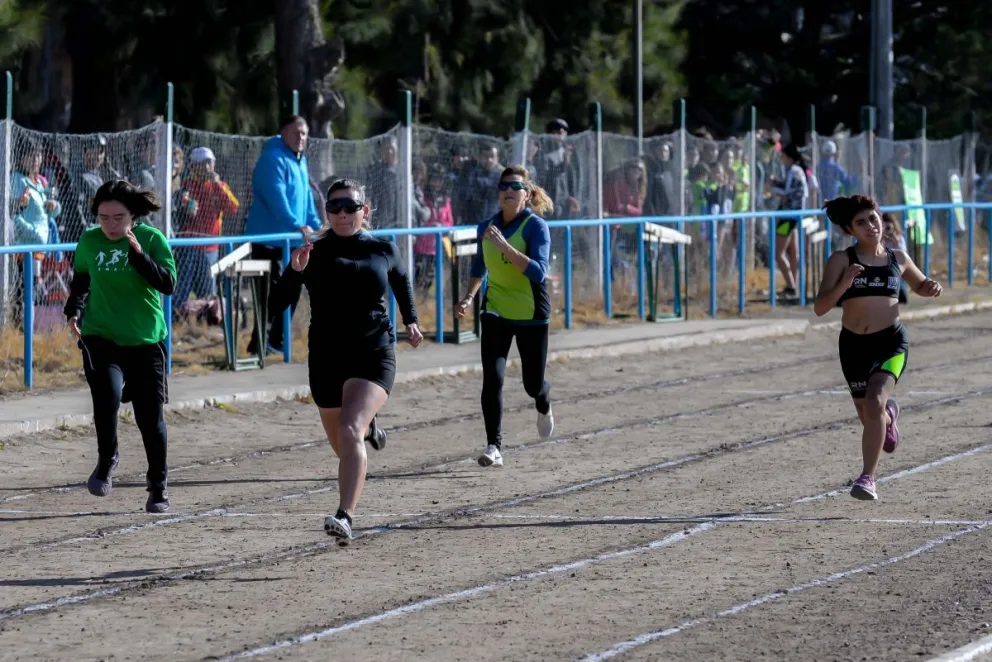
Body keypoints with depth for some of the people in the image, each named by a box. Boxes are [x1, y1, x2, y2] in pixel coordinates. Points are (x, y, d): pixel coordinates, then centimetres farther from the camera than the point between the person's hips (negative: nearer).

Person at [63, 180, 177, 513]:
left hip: (146, 341, -1)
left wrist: (138, 254, -26)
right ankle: (106, 461, 2)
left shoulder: (152, 240, -6)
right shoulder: (89, 242, 1)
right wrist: (74, 312, 5)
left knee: (150, 416, 5)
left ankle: (159, 487, 24)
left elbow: (168, 284, -17)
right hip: (100, 337, 1)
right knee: (108, 395, -25)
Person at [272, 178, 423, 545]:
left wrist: (410, 320, 27)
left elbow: (401, 280, 25)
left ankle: (345, 517, -31)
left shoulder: (383, 250, 2)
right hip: (326, 359, 2)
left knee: (349, 433, -24)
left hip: (374, 356, -2)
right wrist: (295, 272, -22)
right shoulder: (315, 253, -1)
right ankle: (367, 428, 55)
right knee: (342, 445, 17)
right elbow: (278, 303, -6)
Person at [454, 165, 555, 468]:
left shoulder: (536, 226, -14)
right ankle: (494, 447, -12)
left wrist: (504, 245, -35)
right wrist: (469, 296, 7)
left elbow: (539, 272, -28)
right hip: (495, 313, 3)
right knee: (492, 378, -15)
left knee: (533, 384, 10)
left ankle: (544, 408, 48)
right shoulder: (487, 227, 1)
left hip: (531, 315, -3)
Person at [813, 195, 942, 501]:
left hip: (891, 341, -1)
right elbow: (820, 307, -11)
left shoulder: (897, 258, 5)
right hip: (854, 345, 1)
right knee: (870, 417, 13)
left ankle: (868, 477, -19)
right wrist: (843, 284, -27)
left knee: (875, 402, -25)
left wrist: (931, 287, 1)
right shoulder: (841, 261, -3)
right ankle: (889, 414, 54)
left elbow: (919, 286, 25)